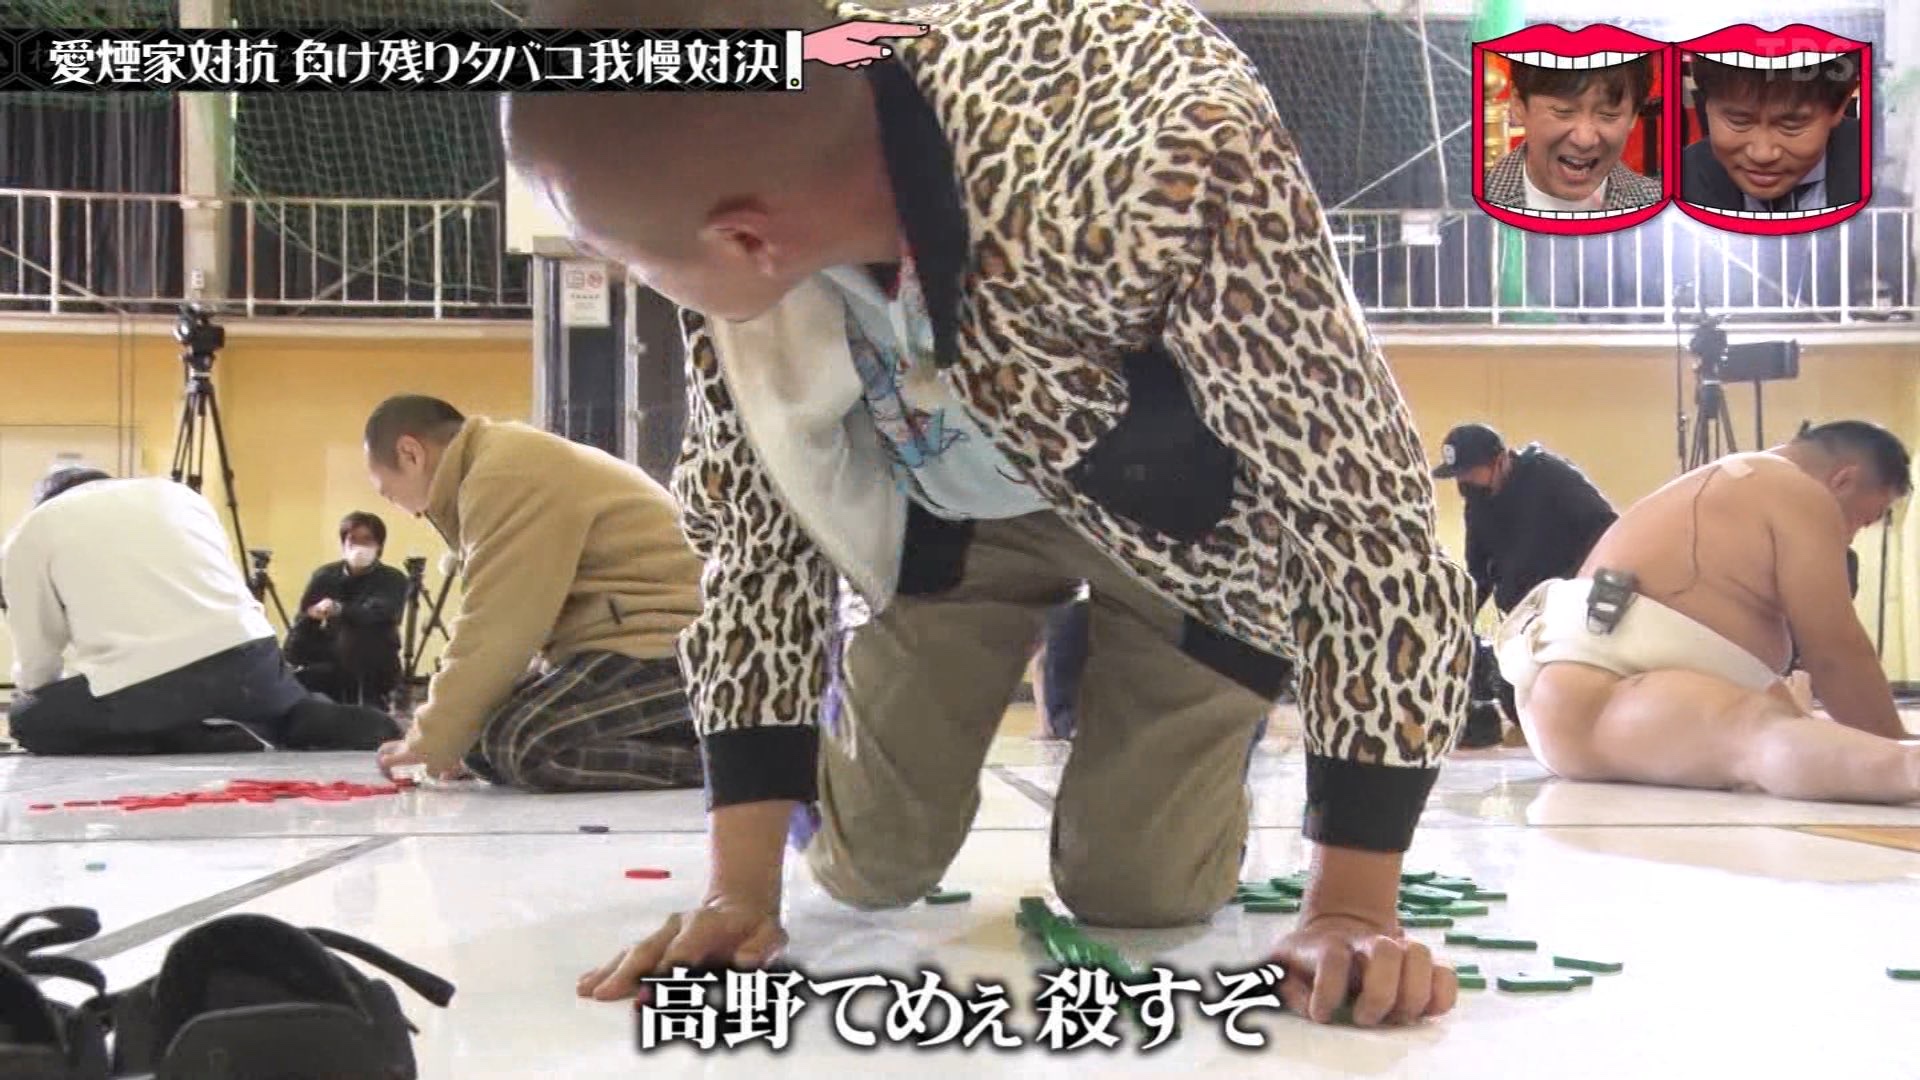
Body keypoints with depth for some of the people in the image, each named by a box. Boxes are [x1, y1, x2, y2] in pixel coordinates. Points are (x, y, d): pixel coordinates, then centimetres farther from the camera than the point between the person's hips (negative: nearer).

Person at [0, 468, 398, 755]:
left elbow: (36, 661, 15)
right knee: (290, 715, 36)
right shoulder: (175, 491, 28)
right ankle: (374, 732, 3)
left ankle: (182, 743, -2)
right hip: (247, 650, 5)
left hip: (137, 684, -5)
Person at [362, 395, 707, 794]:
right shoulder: (507, 467, 20)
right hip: (641, 635, 11)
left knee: (518, 740, -26)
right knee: (489, 735, 6)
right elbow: (514, 624, 20)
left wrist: (431, 742, -7)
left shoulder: (503, 477, -14)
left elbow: (495, 629, -17)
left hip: (669, 642, -11)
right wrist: (456, 737, 17)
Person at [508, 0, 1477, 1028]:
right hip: (954, 494, 3)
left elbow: (1366, 503, -34)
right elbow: (750, 518, -15)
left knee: (1136, 888, -2)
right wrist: (740, 887, -18)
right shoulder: (734, 250, -28)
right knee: (867, 865, 4)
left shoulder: (1164, 155, -45)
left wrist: (1353, 907, -30)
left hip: (1185, 515, -3)